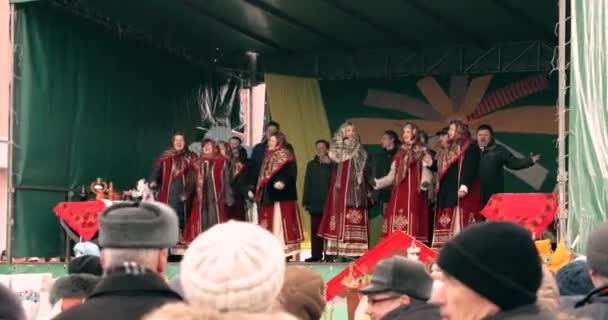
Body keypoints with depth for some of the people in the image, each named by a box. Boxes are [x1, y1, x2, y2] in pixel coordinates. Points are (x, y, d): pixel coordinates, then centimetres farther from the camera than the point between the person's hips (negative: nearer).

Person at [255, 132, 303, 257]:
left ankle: (285, 251, -12)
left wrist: (283, 182, -36)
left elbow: (290, 173, -19)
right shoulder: (268, 156, 18)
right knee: (270, 224, 8)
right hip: (268, 195, 9)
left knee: (280, 222, -12)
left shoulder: (285, 156, -6)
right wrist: (259, 191, 17)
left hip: (281, 195, -9)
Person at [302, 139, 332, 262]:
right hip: (315, 203, 4)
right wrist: (306, 201, 6)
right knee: (315, 230, 5)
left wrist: (329, 164, -17)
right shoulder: (311, 164, 15)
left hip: (328, 202, -4)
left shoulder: (331, 165, 1)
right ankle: (316, 254, 8)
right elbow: (307, 183, 12)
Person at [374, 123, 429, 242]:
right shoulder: (400, 153, 21)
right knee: (396, 231, -4)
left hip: (413, 193, -5)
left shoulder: (422, 151, 8)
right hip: (398, 193, 5)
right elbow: (391, 176, 22)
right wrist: (376, 183, 9)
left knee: (410, 226, -15)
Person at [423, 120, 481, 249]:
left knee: (460, 222, -14)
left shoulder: (470, 148, -4)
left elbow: (470, 168, -16)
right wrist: (431, 163, 8)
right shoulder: (447, 150, 23)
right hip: (447, 191, 9)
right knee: (447, 223, 6)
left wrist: (464, 186, -27)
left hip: (460, 191, -9)